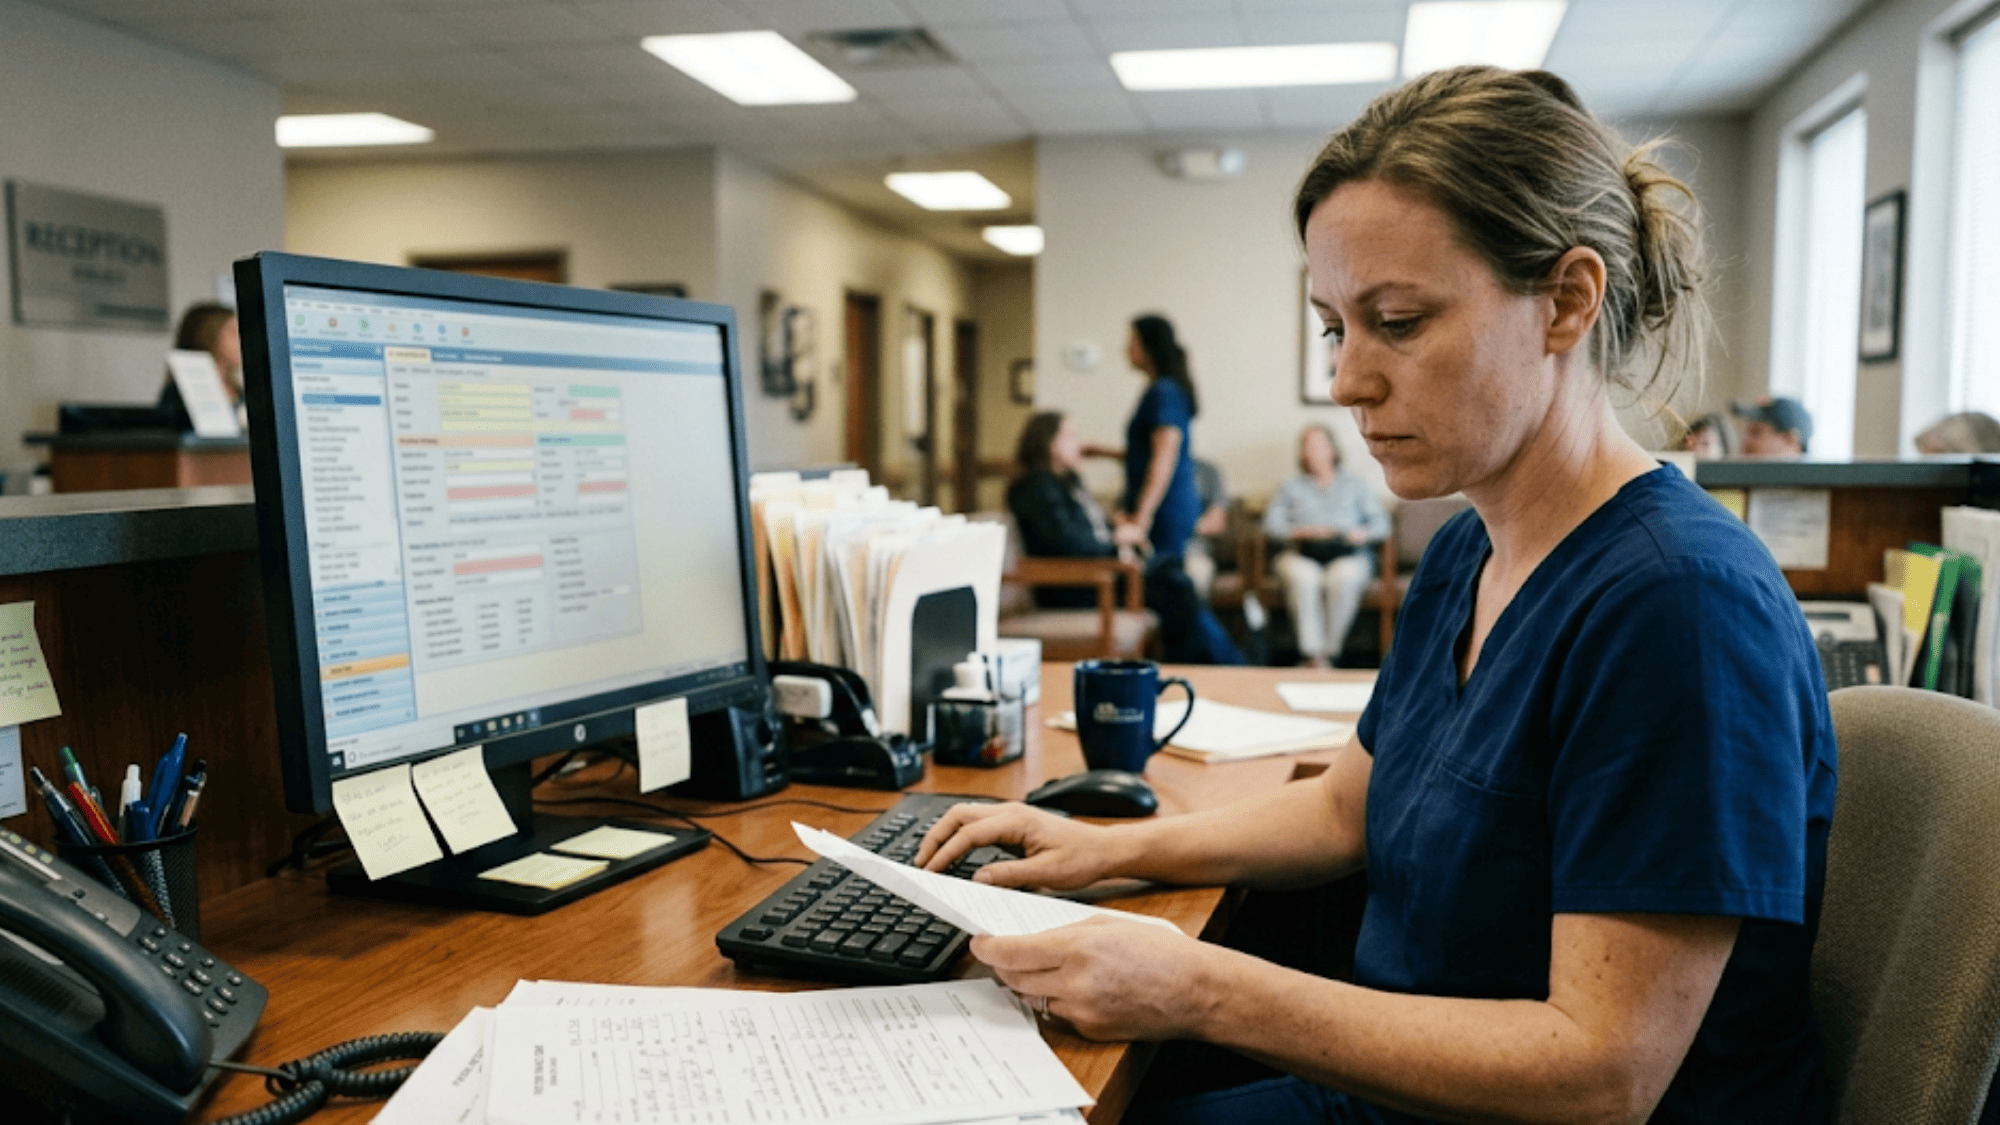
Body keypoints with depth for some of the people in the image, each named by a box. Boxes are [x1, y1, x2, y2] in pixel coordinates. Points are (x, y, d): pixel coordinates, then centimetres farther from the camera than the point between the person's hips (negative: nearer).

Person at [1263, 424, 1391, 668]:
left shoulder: (1355, 485, 22)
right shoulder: (1291, 487, 23)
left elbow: (1381, 524, 11)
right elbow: (1271, 524, 7)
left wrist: (1361, 534, -11)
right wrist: (1303, 531, -10)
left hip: (1347, 556, 0)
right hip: (1302, 555, 0)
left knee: (1343, 578, -37)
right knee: (1303, 578, -36)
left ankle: (1328, 650, -31)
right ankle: (1313, 656, -38)